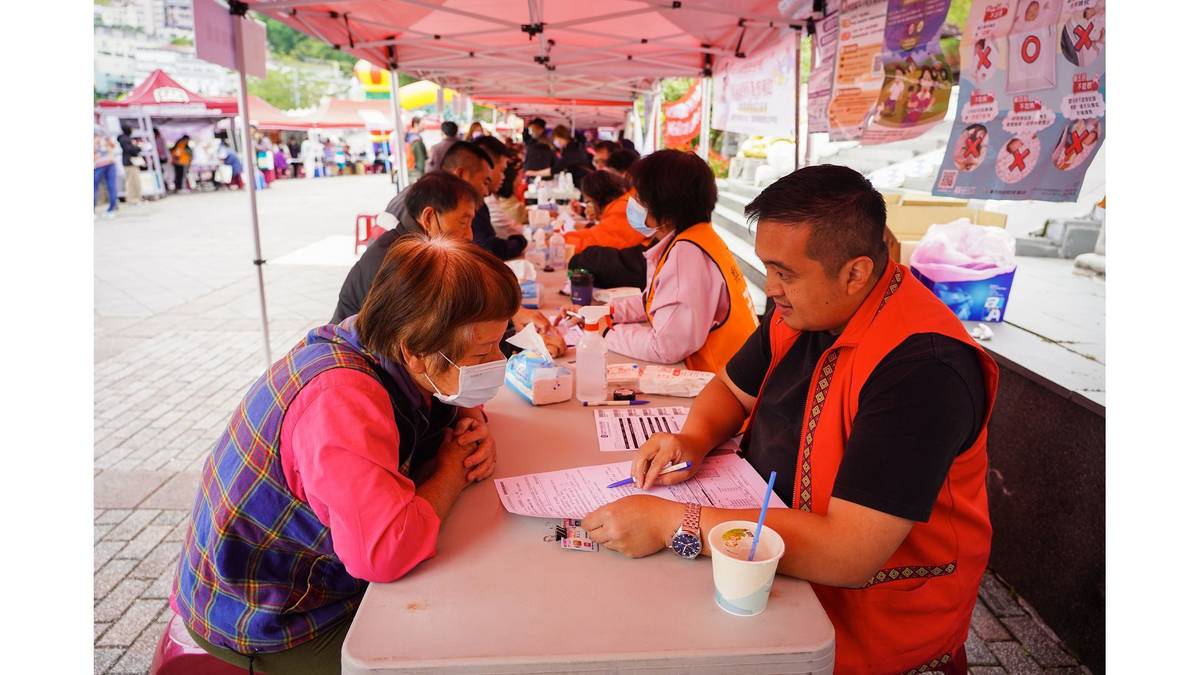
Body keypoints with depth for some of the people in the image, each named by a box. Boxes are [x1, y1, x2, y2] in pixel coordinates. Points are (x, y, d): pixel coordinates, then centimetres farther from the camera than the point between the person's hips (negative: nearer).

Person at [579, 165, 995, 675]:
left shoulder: (922, 365, -29)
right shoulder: (800, 310, -4)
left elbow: (850, 552, -33)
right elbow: (731, 387, 11)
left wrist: (673, 523, -33)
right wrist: (693, 440, -11)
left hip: (867, 610, -6)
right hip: (770, 551, 7)